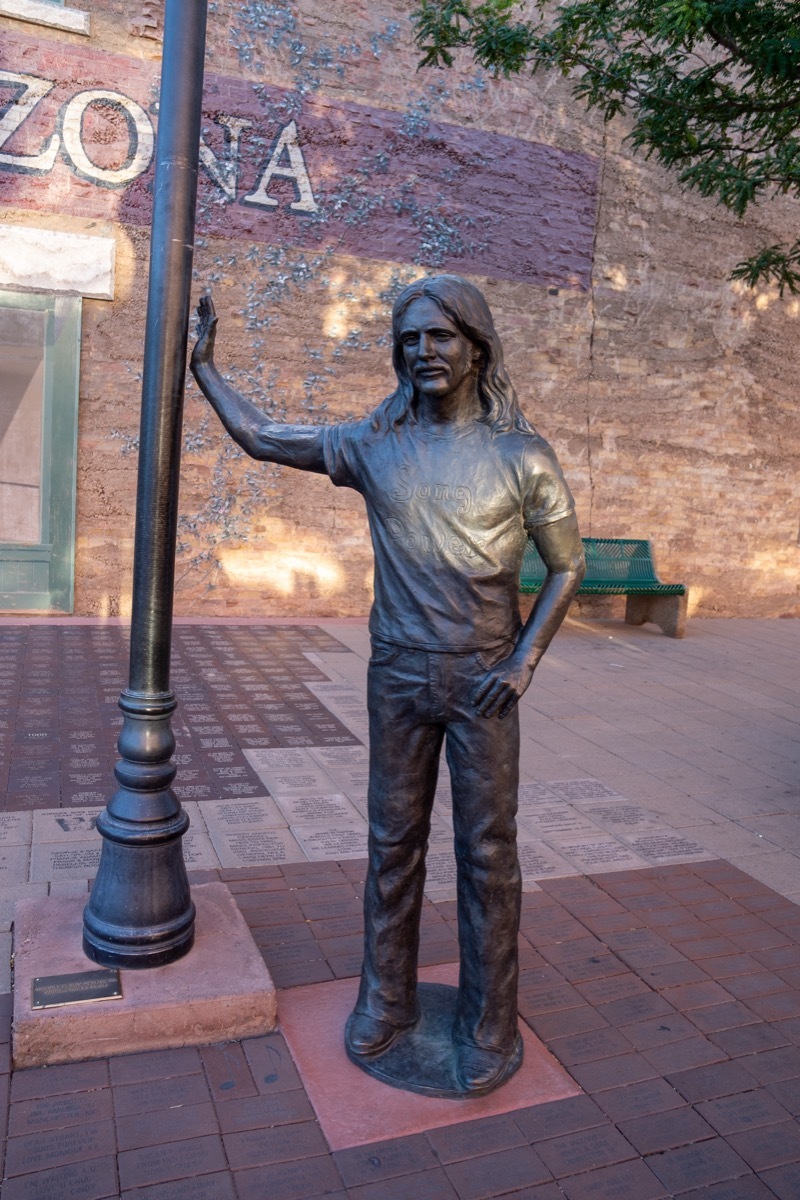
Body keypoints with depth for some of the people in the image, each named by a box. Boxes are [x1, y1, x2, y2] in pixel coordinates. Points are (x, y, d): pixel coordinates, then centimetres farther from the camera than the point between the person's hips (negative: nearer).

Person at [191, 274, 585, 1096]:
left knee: (487, 854, 4)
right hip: (397, 678, 2)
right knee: (393, 844, 11)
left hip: (482, 682, -2)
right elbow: (258, 437, 11)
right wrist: (202, 361, 14)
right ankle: (385, 1002, 28)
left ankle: (489, 1025, 20)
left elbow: (566, 563, 2)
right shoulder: (373, 446, 2)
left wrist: (525, 661, -7)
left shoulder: (522, 456, -4)